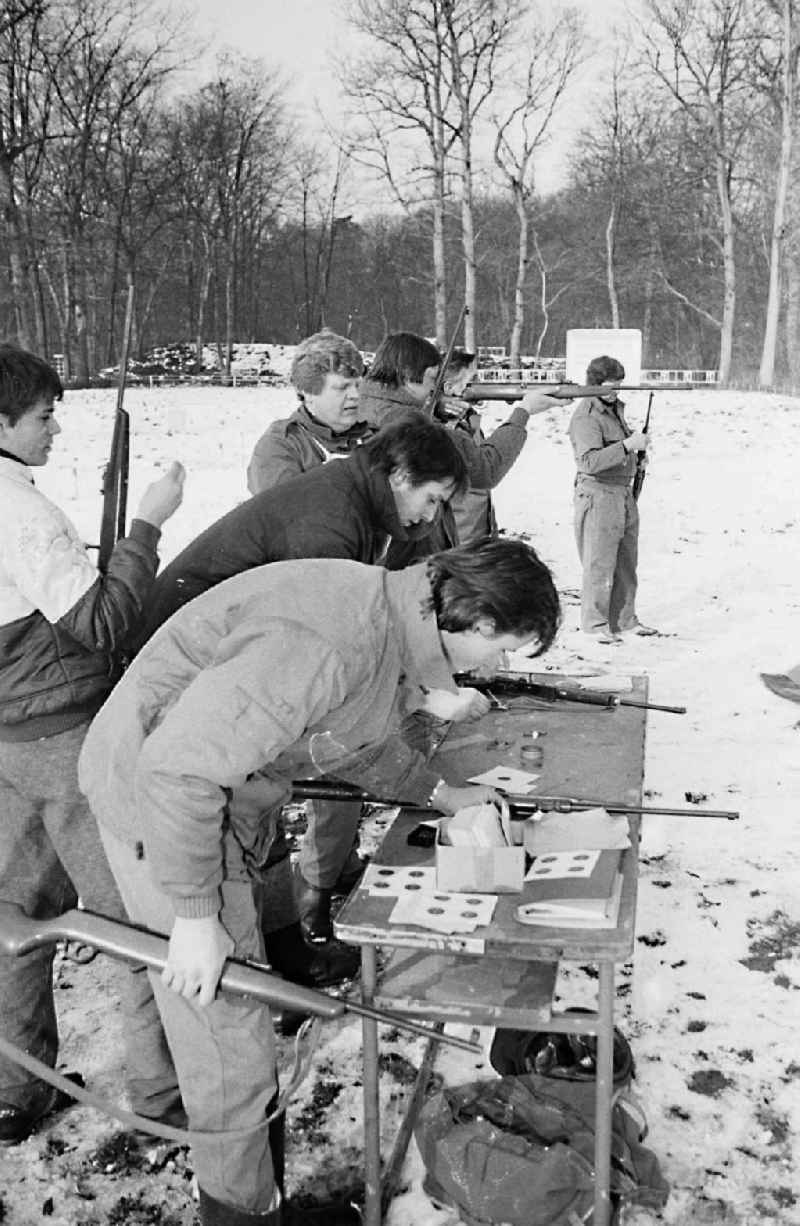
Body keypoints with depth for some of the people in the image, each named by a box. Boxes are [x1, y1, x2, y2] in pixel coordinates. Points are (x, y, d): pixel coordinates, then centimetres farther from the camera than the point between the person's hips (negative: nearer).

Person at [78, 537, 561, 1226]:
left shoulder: (398, 621, -3)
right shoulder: (329, 647, -35)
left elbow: (356, 739, 16)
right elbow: (178, 767, -34)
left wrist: (440, 792, 10)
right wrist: (195, 915, -27)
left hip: (227, 780, 9)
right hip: (159, 801, -9)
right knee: (227, 1028, 2)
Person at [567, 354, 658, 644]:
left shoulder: (615, 407, 14)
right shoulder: (586, 416, -16)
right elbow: (590, 461, -28)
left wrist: (636, 439, 13)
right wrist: (628, 445, -30)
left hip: (624, 492, 9)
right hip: (598, 493, -9)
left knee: (626, 562, 15)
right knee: (600, 563, -3)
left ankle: (624, 619, 26)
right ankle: (594, 624, 8)